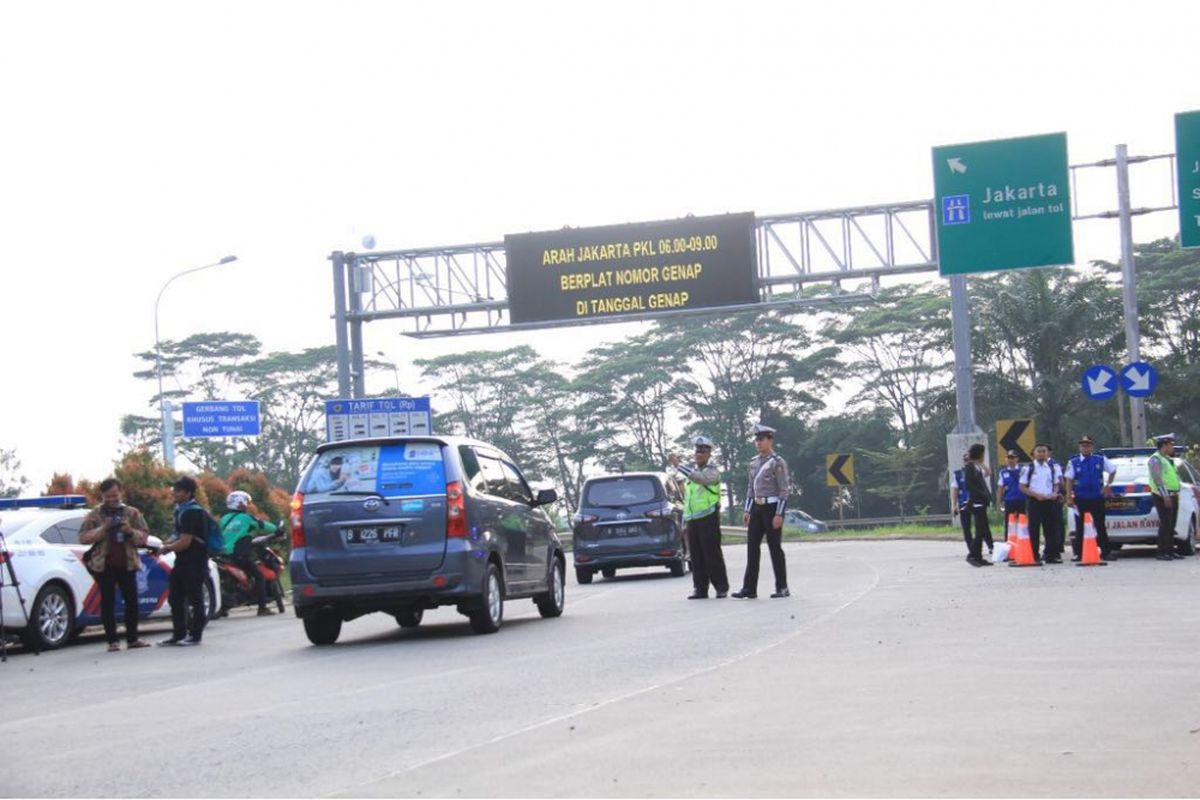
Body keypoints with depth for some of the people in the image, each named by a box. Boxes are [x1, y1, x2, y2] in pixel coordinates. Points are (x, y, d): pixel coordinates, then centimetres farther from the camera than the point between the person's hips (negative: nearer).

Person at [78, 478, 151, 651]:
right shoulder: (94, 515, 5)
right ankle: (112, 641, 1)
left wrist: (131, 532, -12)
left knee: (132, 600, 2)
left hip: (127, 564, 2)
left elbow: (144, 536, 8)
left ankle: (132, 639, 12)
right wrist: (102, 529, -15)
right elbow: (83, 537, -2)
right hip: (104, 564, -2)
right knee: (108, 602, -1)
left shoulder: (132, 513, 10)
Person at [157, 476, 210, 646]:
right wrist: (167, 544, 5)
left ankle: (195, 634, 4)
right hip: (182, 561, 10)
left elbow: (185, 542, -22)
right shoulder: (181, 510, 13)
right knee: (175, 598, 12)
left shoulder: (191, 512, -18)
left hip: (194, 562, -10)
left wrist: (167, 547, -7)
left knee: (194, 599, -2)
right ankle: (178, 634, 19)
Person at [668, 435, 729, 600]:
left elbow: (700, 478, -27)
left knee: (712, 553, -7)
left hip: (708, 518, -7)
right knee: (696, 556, 5)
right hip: (692, 519, 7)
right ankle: (699, 588, 8)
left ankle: (721, 587, -2)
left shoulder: (712, 471, -3)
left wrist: (678, 465, -29)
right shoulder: (691, 471, 20)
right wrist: (685, 518, 19)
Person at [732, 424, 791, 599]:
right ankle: (749, 588, 4)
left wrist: (779, 514, -17)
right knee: (752, 547, 3)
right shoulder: (754, 462, 12)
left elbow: (784, 490, -12)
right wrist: (747, 511, 11)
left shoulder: (777, 463, -9)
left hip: (772, 508, -7)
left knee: (775, 548, -3)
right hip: (756, 508, 7)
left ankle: (782, 588, 5)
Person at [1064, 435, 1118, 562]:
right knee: (1079, 527, 4)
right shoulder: (1073, 462, 1)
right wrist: (1069, 497, -10)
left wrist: (1108, 485, 9)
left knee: (1100, 526, 4)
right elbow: (1069, 480, -3)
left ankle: (1106, 552, 9)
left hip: (1097, 498, 1)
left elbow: (1113, 470, 17)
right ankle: (1077, 553, 9)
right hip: (1080, 499, -1)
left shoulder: (1100, 460, 4)